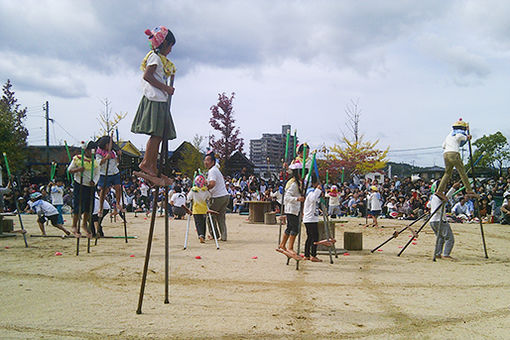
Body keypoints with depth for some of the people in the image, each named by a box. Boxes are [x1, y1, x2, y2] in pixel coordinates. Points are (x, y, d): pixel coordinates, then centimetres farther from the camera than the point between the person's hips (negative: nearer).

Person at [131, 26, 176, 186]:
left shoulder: (160, 58, 24)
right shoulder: (155, 56, -5)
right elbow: (147, 75, -17)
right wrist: (165, 88, -15)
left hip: (160, 101, 10)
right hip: (154, 99, -10)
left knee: (158, 136, 6)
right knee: (156, 134, -14)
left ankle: (153, 169, 7)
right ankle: (146, 163, -12)